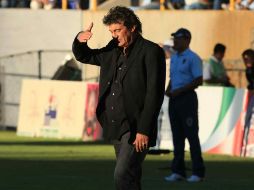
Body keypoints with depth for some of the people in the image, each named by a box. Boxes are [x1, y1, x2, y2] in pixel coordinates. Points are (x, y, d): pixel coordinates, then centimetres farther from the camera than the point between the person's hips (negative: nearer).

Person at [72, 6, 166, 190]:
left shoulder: (151, 52, -9)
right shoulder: (113, 51, 12)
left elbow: (154, 94, -14)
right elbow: (83, 56, 26)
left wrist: (144, 130, -20)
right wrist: (79, 40, 2)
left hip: (136, 128, -8)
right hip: (116, 127, 8)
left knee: (122, 175, -19)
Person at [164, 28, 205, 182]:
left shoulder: (193, 58, -10)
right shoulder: (174, 58, 16)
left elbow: (199, 80, -15)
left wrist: (179, 91, -17)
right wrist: (168, 89, 4)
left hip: (187, 98, -8)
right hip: (174, 99, 8)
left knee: (191, 135, -7)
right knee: (177, 135, 7)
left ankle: (198, 172, -4)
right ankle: (178, 171, 10)